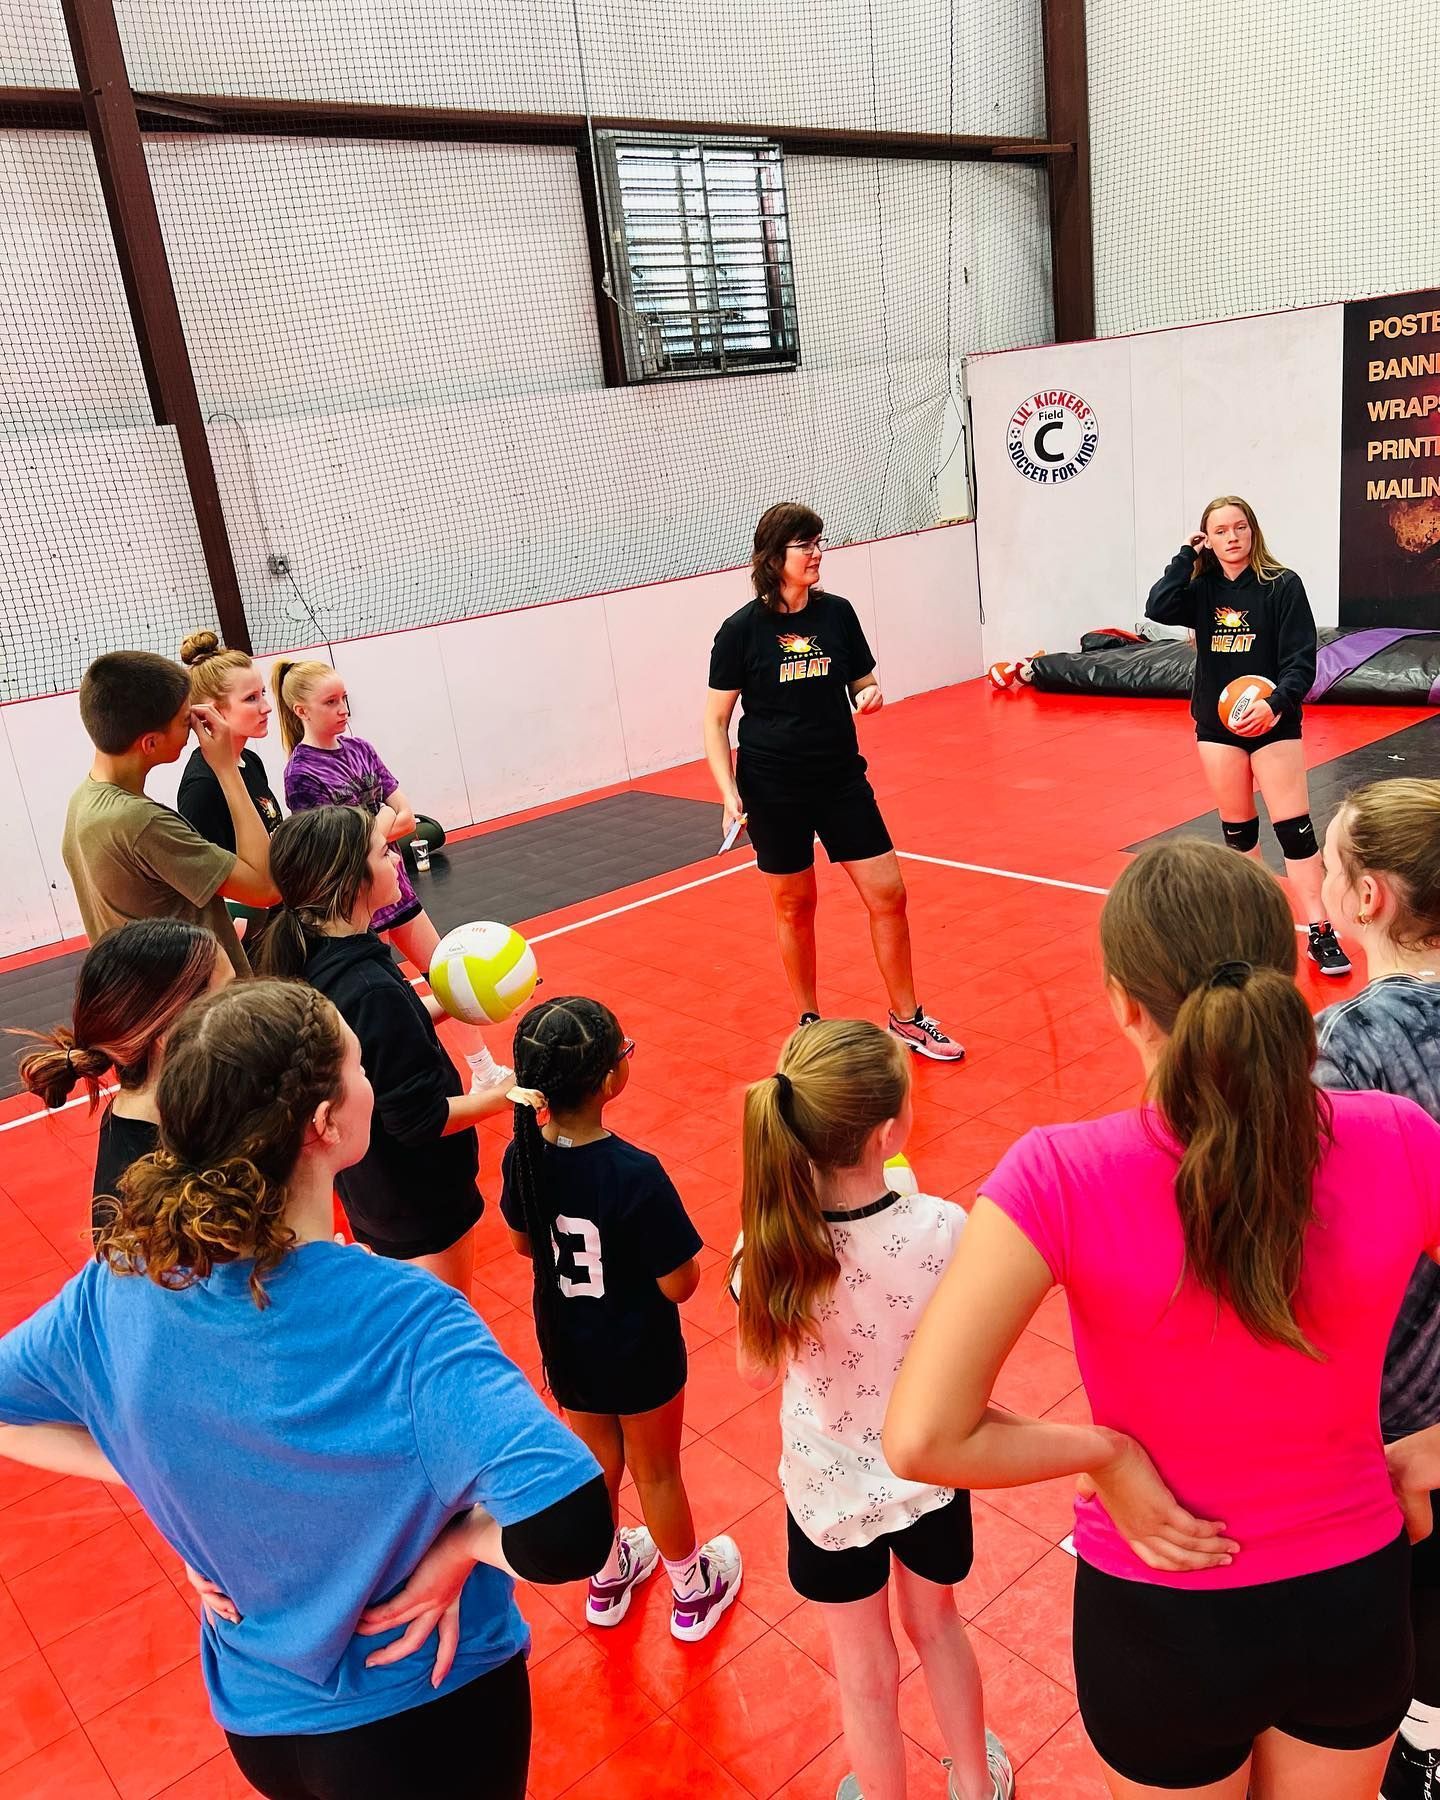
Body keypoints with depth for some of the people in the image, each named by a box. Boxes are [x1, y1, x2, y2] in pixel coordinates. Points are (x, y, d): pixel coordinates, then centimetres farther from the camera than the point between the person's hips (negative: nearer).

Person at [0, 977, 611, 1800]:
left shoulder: (119, 1287, -18)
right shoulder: (402, 1319, -35)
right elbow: (568, 1532, -44)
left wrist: (169, 1484, -2)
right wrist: (462, 1542, -24)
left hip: (255, 1712, 4)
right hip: (427, 1717, -3)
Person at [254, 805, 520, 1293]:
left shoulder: (306, 956, -8)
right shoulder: (372, 989, -34)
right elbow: (421, 1119, -28)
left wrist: (443, 1003, 5)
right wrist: (502, 1096, -17)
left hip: (359, 1178, 8)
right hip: (419, 1198, -8)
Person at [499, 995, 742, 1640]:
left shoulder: (522, 1157, -18)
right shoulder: (636, 1175, -34)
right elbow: (679, 1285, -25)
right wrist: (668, 1240, -7)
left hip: (565, 1349, 4)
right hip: (639, 1356, -4)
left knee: (595, 1463, 28)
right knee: (657, 1473, 21)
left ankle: (608, 1577, 52)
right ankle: (693, 1593, 46)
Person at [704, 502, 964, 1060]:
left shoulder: (837, 613, 1)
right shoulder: (742, 630, -8)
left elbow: (862, 684, 15)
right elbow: (716, 720, -3)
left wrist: (871, 695, -10)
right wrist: (730, 794, -14)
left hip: (842, 779, 3)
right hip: (773, 789, -3)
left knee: (888, 894, 0)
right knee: (794, 907, 9)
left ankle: (907, 1020, 18)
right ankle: (809, 1023, 28)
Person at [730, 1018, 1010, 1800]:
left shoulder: (772, 1248, -27)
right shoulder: (941, 1228, -29)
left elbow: (756, 1369, -9)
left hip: (830, 1490, -1)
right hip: (929, 1474, 1)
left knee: (865, 1672, 25)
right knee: (935, 1623, 33)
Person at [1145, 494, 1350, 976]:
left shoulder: (1282, 585, -7)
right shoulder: (1201, 589, 2)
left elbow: (1301, 660, -12)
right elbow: (1158, 608, -17)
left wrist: (1276, 704, -28)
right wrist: (1187, 555, -12)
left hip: (1273, 722, -3)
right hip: (1216, 724, 3)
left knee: (1294, 827, -6)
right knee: (1237, 827, 14)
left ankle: (1321, 933, 0)